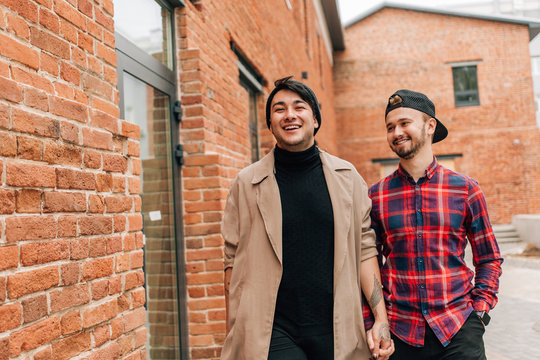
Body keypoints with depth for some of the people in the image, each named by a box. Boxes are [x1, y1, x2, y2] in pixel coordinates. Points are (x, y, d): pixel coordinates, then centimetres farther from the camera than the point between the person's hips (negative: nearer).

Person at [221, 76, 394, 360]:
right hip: (272, 332, -2)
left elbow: (364, 248, 5)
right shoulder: (247, 183, 1)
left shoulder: (346, 178, 5)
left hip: (335, 330, 2)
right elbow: (234, 261, 2)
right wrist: (234, 336, 1)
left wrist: (381, 318, 0)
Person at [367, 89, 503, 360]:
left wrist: (479, 309, -3)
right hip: (399, 331, 1)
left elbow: (489, 259, 8)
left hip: (458, 328, 0)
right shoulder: (376, 195, 0)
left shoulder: (465, 189, 1)